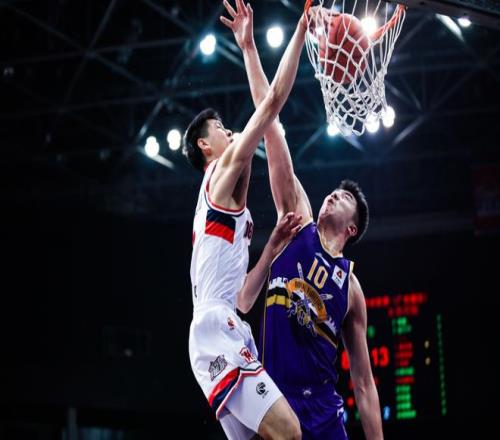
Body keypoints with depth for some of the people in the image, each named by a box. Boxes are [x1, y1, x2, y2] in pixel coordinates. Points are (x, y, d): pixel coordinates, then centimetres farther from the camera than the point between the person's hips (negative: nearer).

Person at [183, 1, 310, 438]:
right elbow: (274, 100, -5)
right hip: (218, 329, -10)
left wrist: (275, 243, 23)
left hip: (223, 332, 10)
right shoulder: (223, 175, 4)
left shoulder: (222, 201, 30)